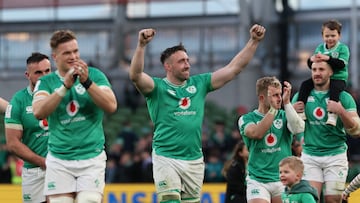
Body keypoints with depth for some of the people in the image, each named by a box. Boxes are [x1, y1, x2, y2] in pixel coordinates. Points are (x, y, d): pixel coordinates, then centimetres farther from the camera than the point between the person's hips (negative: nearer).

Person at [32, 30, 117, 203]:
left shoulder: (94, 75, 4)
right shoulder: (46, 82, 5)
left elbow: (111, 106, -9)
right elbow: (38, 112, -13)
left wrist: (87, 82, -19)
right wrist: (65, 86, -20)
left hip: (92, 158, -1)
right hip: (58, 161, 1)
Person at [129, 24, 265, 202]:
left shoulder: (199, 84, 10)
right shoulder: (157, 87, -2)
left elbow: (234, 68, 8)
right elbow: (135, 75, -22)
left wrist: (254, 41, -1)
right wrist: (141, 45, -37)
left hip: (194, 159, 5)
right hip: (166, 159, -5)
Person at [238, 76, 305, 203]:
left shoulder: (284, 116, 6)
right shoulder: (246, 119, 1)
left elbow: (298, 129, -14)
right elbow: (257, 133, -19)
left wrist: (287, 102, -16)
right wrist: (273, 109, -18)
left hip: (282, 179, 2)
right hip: (258, 180, -2)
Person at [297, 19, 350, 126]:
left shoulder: (343, 48, -3)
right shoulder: (320, 48, 11)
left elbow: (341, 64, -18)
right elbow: (311, 66, 10)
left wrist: (327, 58, -28)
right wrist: (311, 60, -15)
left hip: (338, 78, -5)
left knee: (335, 87, -36)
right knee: (305, 84, -13)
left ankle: (332, 115, -40)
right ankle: (300, 111, -13)